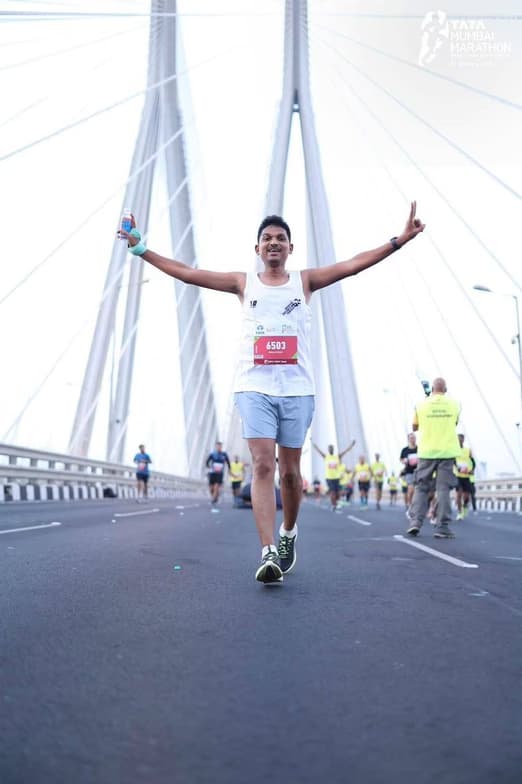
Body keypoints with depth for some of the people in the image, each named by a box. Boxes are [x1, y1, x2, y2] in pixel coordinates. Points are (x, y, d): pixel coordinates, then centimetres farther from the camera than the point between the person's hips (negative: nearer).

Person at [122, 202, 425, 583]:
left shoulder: (305, 280, 10)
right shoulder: (243, 282, 11)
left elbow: (354, 264, 2)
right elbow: (188, 273, 8)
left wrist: (400, 239, -6)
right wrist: (141, 249, 5)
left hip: (297, 389, 1)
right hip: (255, 388, 0)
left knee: (290, 471, 7)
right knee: (263, 466, -12)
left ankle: (289, 532, 32)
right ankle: (268, 552, -13)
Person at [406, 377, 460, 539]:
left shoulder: (422, 404, -1)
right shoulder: (454, 404, 2)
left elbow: (415, 427, 11)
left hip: (426, 452, 0)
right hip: (447, 451, 0)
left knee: (421, 487, 8)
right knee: (443, 489, 1)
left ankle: (415, 521, -2)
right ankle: (442, 527, -2)